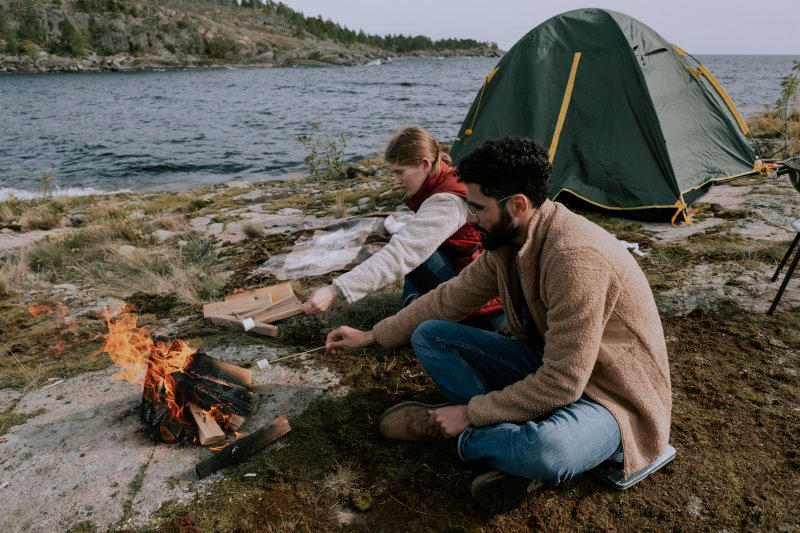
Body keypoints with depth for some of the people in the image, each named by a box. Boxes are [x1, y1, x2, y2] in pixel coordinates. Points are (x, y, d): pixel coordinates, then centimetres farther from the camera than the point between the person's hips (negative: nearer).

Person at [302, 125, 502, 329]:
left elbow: (399, 255, -34)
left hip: (485, 307, -9)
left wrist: (336, 290, -37)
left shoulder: (447, 202, -25)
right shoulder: (449, 183, 5)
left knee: (412, 250, -21)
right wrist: (413, 298, -7)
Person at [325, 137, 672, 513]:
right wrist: (372, 336, 10)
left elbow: (560, 386, -30)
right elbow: (450, 297, 7)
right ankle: (521, 446, -11)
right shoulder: (508, 241, -5)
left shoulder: (574, 256, -32)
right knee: (429, 336, -3)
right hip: (546, 366, 8)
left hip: (612, 394, -7)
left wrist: (470, 414, -19)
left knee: (547, 452, -42)